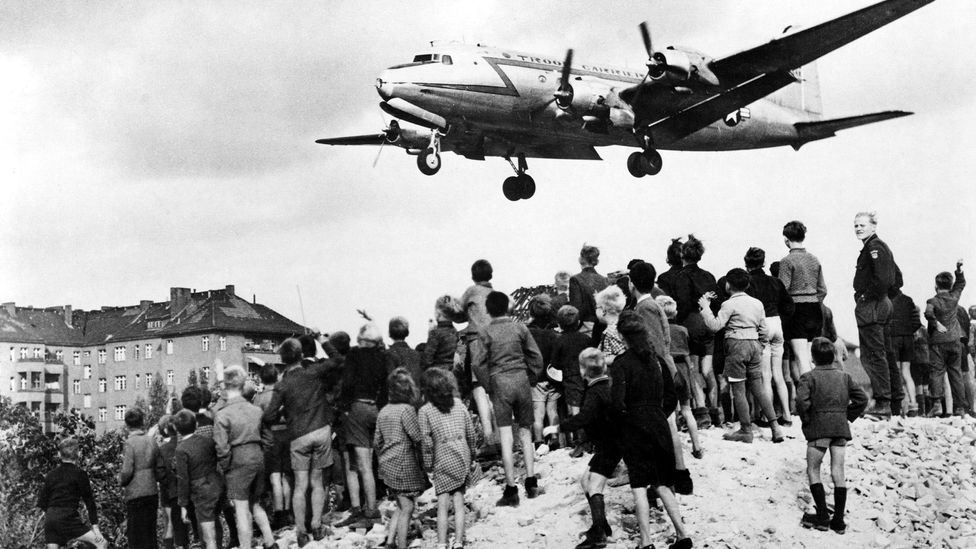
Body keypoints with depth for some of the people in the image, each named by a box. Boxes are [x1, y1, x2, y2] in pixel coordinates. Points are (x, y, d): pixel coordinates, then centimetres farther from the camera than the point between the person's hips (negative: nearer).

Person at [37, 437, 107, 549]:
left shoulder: (51, 474, 13)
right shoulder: (79, 474, -1)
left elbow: (41, 502, 13)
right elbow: (89, 501, -2)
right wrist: (95, 526, -2)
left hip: (50, 519, 6)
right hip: (68, 518, -6)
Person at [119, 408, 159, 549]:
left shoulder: (130, 443, -12)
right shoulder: (151, 441, 4)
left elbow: (127, 471, -15)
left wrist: (121, 481, 3)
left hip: (136, 494, -5)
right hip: (152, 492, 6)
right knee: (150, 534, 14)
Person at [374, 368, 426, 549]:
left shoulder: (383, 411, 8)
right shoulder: (407, 409, -15)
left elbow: (377, 442, 13)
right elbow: (418, 439, -17)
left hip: (388, 466, 8)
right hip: (405, 466, -8)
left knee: (401, 506, 19)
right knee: (407, 508, 1)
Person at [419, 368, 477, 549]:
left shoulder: (425, 411, -6)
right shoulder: (459, 404, 4)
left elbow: (426, 441, -9)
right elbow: (471, 432, 7)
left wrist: (428, 464, 2)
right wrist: (471, 455, 19)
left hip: (443, 462, -3)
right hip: (463, 459, 3)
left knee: (442, 505, 1)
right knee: (459, 503, 7)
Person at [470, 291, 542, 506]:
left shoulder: (485, 332, -3)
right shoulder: (520, 328, 3)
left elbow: (477, 363, -7)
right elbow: (536, 356, 3)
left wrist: (489, 383, 5)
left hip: (499, 382, -2)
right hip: (521, 379, 2)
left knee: (506, 436, -2)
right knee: (525, 432, 13)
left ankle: (511, 489, -4)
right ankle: (531, 481, 10)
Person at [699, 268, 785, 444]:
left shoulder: (730, 304, -8)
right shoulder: (757, 303, 12)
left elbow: (715, 325, -16)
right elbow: (764, 331, 14)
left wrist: (705, 307, -5)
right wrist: (760, 347, 26)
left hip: (736, 344, -7)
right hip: (754, 344, 7)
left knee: (738, 390, 1)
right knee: (758, 387, 12)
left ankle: (746, 431, 3)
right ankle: (775, 426, 7)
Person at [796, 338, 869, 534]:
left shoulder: (809, 377, -5)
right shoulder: (844, 376, 9)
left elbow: (802, 401, -18)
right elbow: (862, 399, 7)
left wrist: (806, 420, -3)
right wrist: (848, 416, 13)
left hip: (819, 429, -4)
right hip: (841, 428, 4)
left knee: (813, 470, 7)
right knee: (838, 472, 5)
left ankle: (823, 516, 0)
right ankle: (838, 521, 5)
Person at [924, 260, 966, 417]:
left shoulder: (933, 301, -7)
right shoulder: (954, 297, 5)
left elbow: (928, 313, -27)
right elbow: (961, 283, 24)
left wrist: (936, 324, -16)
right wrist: (959, 270, 23)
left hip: (937, 341, -4)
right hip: (954, 340, 4)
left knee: (936, 372, -5)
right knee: (956, 373, 9)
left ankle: (937, 403, -21)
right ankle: (960, 407, 9)